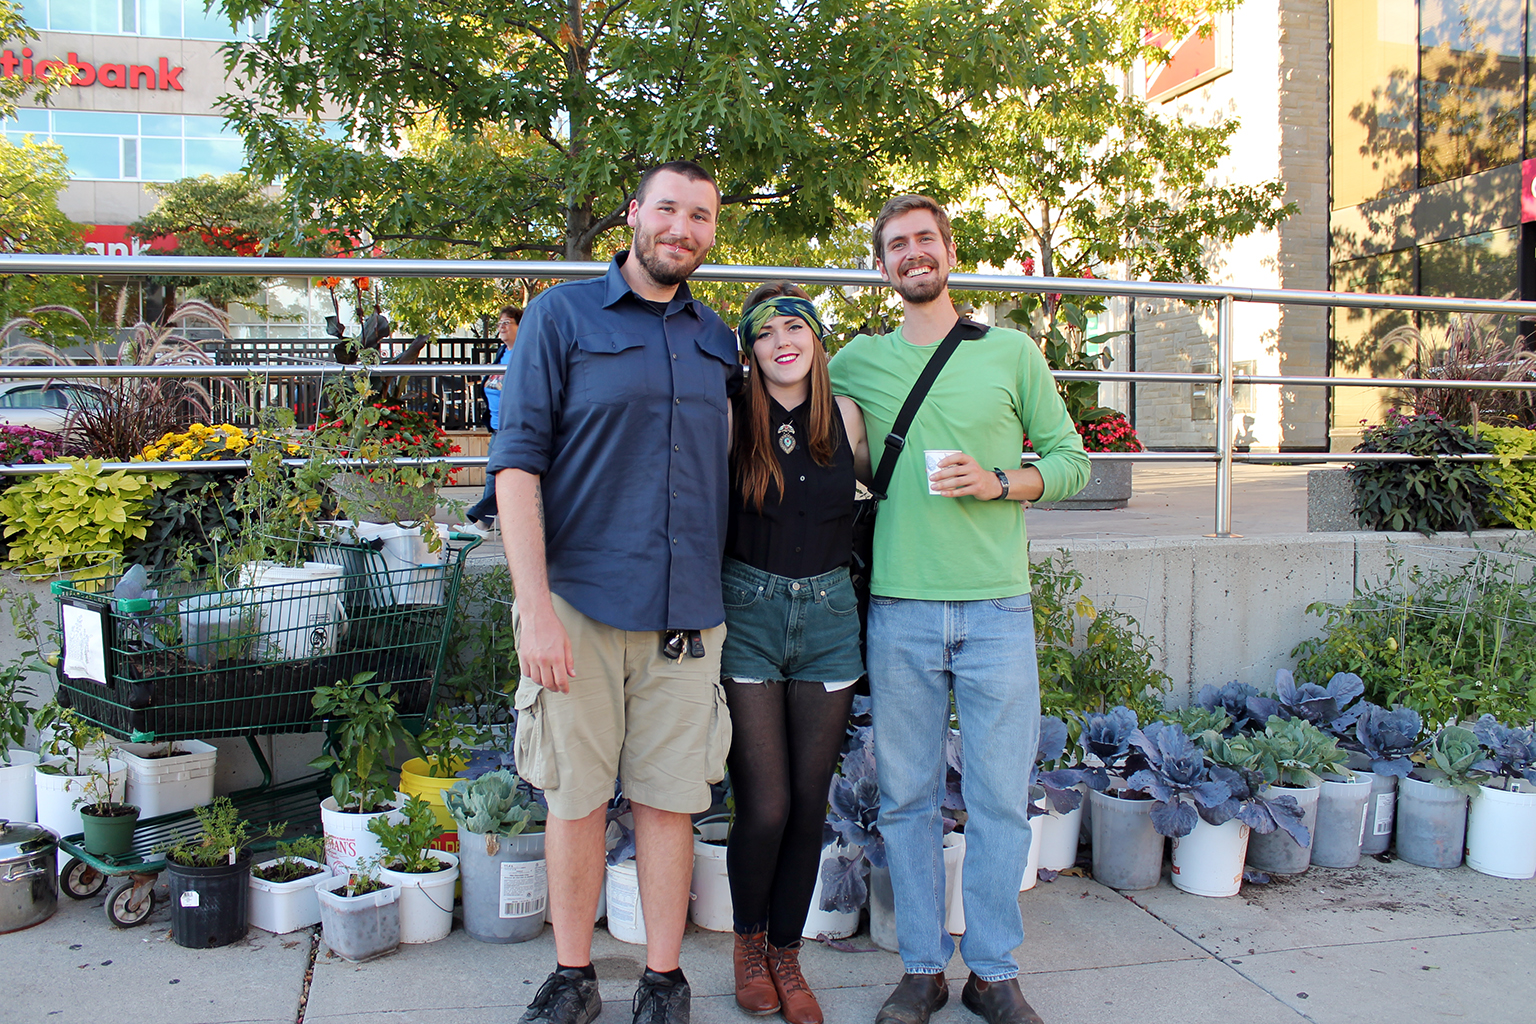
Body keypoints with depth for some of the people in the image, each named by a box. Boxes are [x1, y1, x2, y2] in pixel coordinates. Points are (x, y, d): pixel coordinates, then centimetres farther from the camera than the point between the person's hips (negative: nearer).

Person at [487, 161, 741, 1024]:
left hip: (685, 611, 3)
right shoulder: (561, 315, 1)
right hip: (579, 602, -3)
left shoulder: (718, 340, 13)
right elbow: (518, 461, -6)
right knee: (575, 797, 7)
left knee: (669, 799, 8)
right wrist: (535, 607, -14)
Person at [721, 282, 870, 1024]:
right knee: (765, 806, -3)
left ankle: (787, 952, 27)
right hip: (749, 615, -3)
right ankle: (748, 940, 25)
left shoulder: (845, 417, 4)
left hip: (828, 616, 3)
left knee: (810, 803, 7)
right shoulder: (733, 420, -5)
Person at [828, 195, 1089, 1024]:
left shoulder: (1011, 352, 7)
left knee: (1000, 798, 4)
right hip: (900, 610, 1)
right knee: (906, 796, 7)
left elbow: (1070, 457, 9)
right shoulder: (857, 362, 10)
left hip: (996, 608, -1)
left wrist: (999, 482, -7)